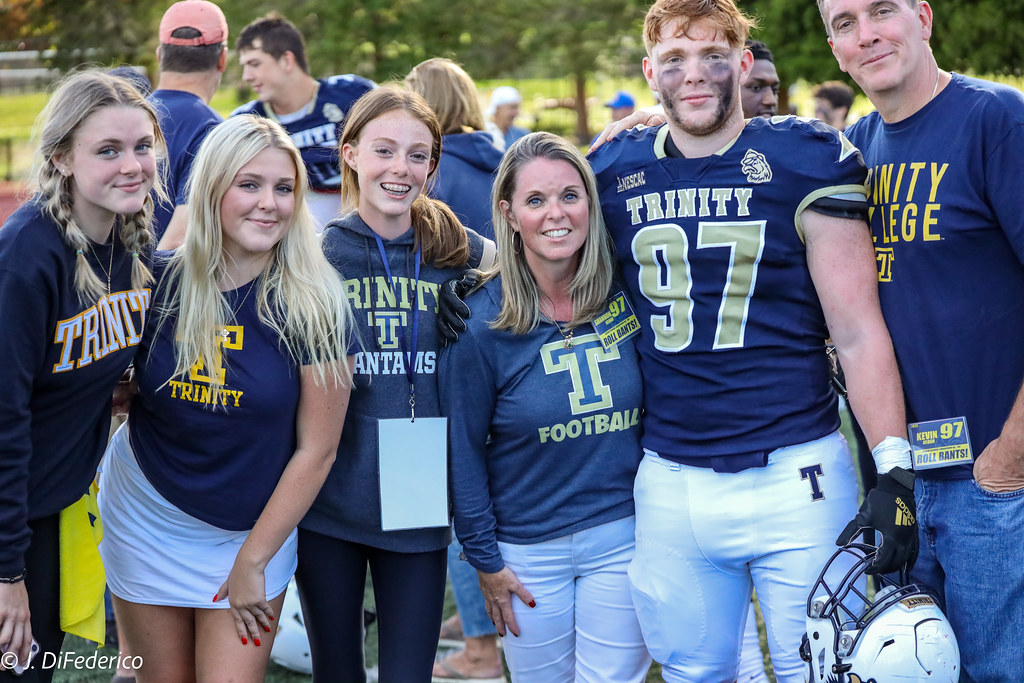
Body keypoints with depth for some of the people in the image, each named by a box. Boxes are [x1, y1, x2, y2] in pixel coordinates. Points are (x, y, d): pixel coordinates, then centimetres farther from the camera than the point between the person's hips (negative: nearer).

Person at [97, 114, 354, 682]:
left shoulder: (313, 306, -14)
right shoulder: (158, 283, -8)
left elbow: (315, 450, -11)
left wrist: (253, 561, -9)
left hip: (251, 529, -2)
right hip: (147, 522, 2)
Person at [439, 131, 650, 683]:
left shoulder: (629, 295, -4)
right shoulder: (480, 323, -11)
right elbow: (463, 449, -4)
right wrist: (485, 559, -3)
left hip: (622, 536, 1)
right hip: (528, 549, -1)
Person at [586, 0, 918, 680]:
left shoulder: (807, 159, -4)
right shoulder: (615, 172, 6)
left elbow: (858, 331, -7)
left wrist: (894, 472, -13)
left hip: (794, 477, -3)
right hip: (669, 486, 3)